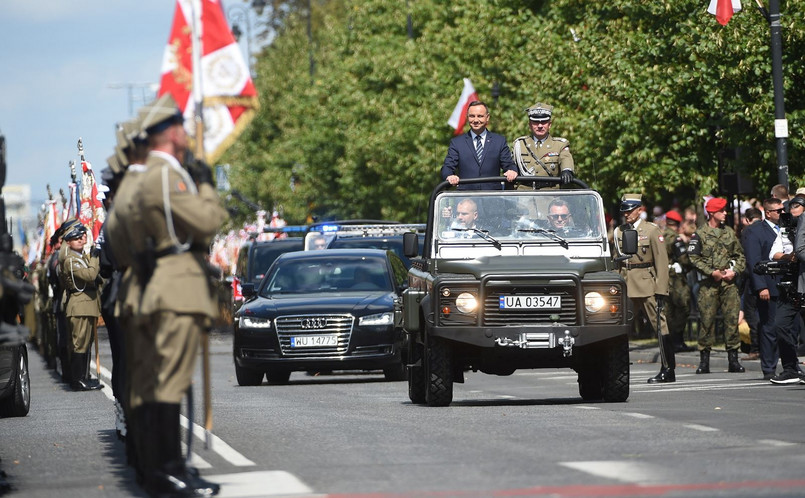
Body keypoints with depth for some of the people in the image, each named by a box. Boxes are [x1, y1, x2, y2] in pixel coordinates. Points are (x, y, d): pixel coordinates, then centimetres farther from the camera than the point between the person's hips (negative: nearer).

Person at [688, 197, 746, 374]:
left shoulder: (730, 233, 14)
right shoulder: (700, 234, 1)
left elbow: (740, 256, 17)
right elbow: (694, 257, -5)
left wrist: (734, 271, -1)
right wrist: (712, 272, -12)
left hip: (729, 282, 3)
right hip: (709, 284, -3)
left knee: (732, 318, -1)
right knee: (707, 320, -3)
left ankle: (733, 359, 4)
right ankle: (704, 361, 3)